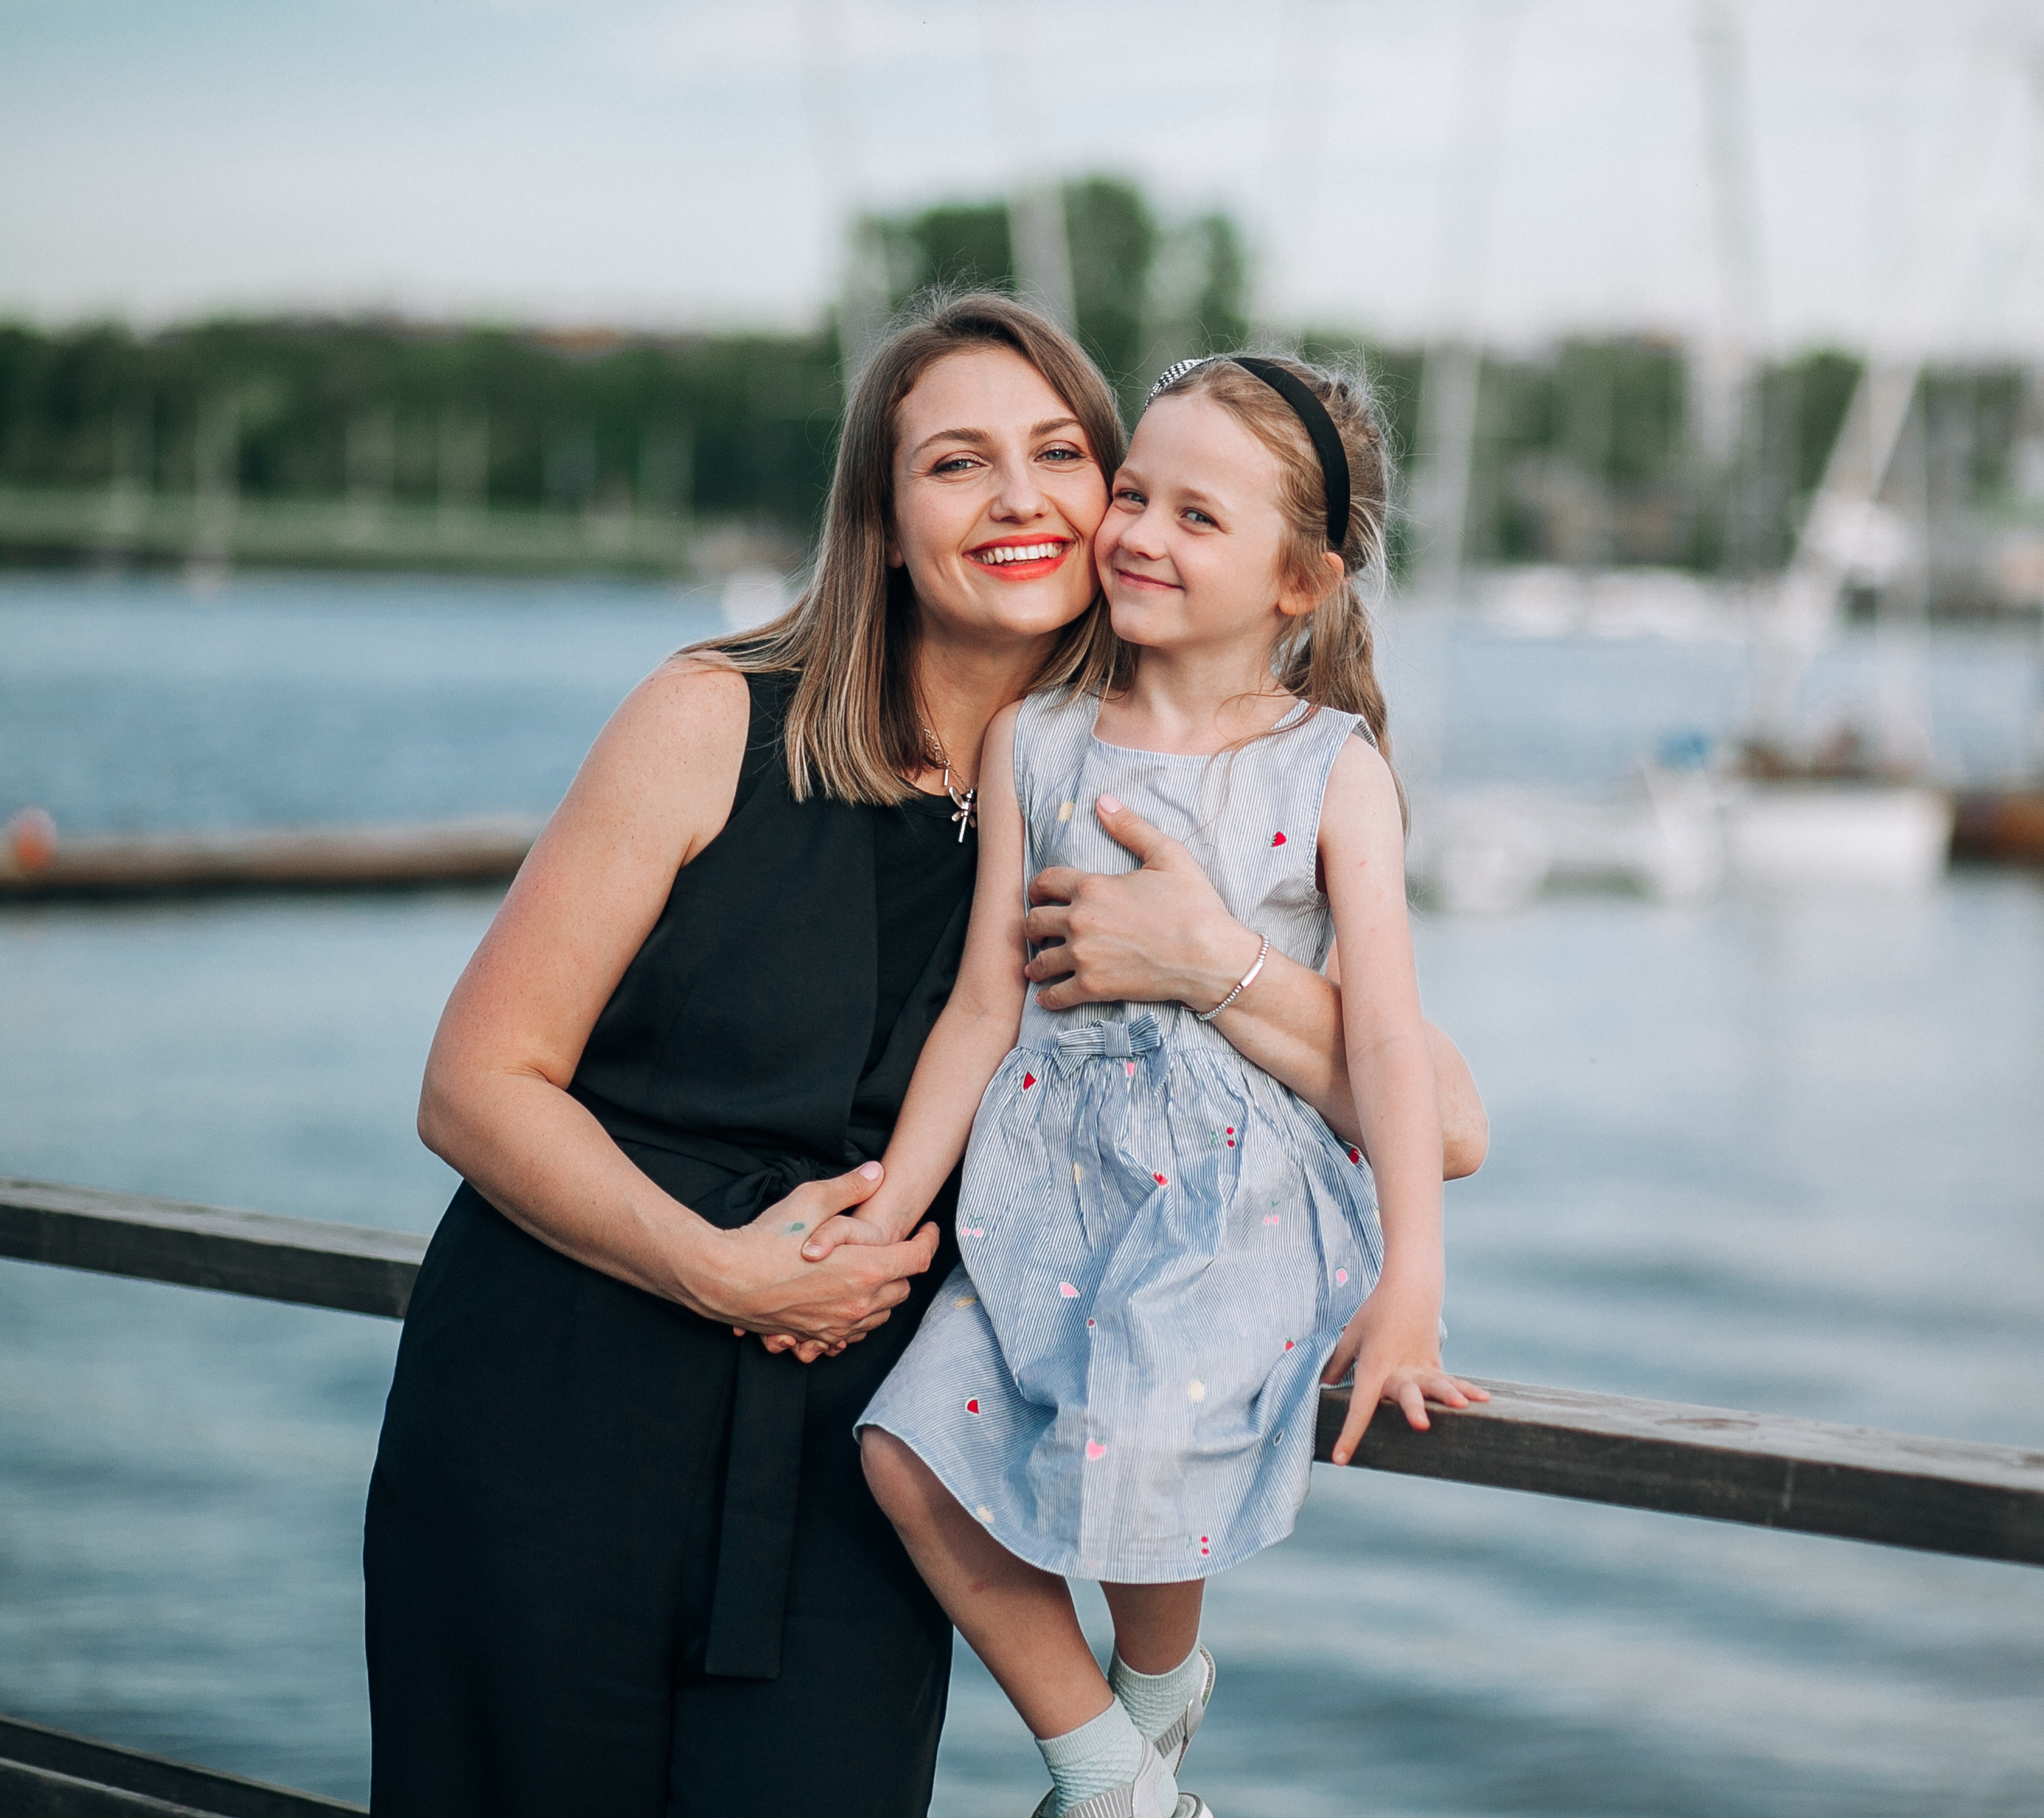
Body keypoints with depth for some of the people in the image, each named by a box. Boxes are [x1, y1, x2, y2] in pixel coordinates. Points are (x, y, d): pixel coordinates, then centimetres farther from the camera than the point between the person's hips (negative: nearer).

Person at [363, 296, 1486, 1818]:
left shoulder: (1131, 822, 3)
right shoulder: (716, 728, -3)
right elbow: (479, 1084, -4)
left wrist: (1215, 968, -18)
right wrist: (719, 1267, -15)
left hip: (839, 1489, 1)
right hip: (556, 1430, -1)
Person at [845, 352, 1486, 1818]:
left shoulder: (1334, 772, -2)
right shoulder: (1035, 741, 6)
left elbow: (1386, 1036, -5)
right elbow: (987, 1004, 8)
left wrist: (1408, 1292, -11)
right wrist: (886, 1214, 4)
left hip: (1247, 1199, -4)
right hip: (1060, 1189, 4)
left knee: (1131, 1445, -25)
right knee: (912, 1452, -14)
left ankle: (1161, 1685, 11)